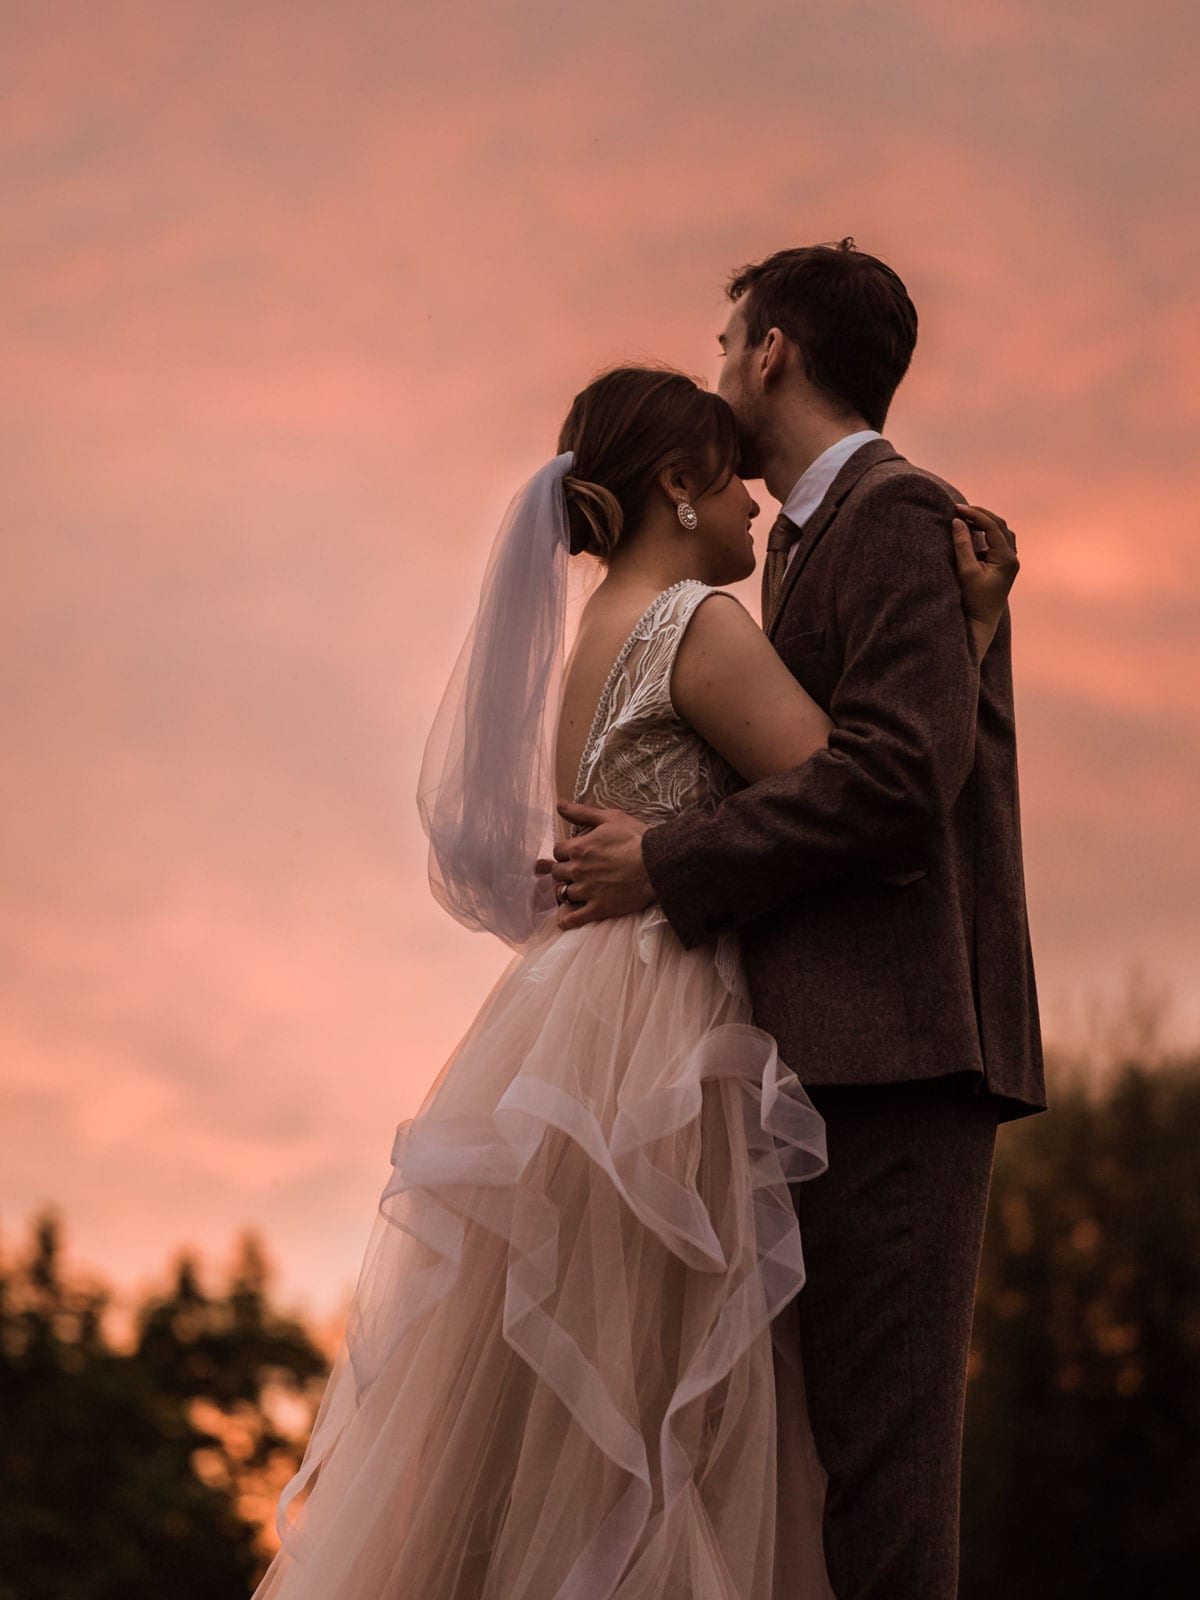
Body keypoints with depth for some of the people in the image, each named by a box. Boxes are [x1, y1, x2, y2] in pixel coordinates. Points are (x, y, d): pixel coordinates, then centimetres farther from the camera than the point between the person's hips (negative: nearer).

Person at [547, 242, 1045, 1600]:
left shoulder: (900, 516, -5)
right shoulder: (810, 540, 24)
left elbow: (896, 776, -18)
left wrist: (668, 866, -12)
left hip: (897, 1050, -10)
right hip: (831, 1052, 10)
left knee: (877, 1440, -13)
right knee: (839, 1431, 7)